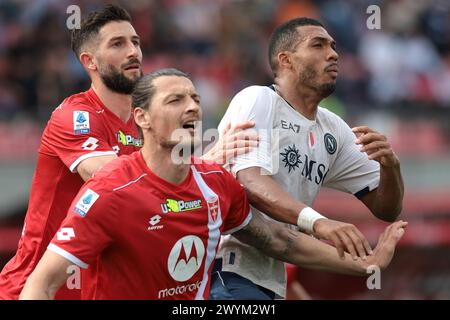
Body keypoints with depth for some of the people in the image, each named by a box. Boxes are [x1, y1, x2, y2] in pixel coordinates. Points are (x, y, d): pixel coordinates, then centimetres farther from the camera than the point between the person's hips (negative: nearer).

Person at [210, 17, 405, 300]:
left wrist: (390, 165, -6)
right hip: (225, 269, -7)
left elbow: (386, 209, 17)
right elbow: (250, 182, -21)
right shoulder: (257, 100, -5)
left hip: (271, 282, 7)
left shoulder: (334, 132, 15)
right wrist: (317, 221, -36)